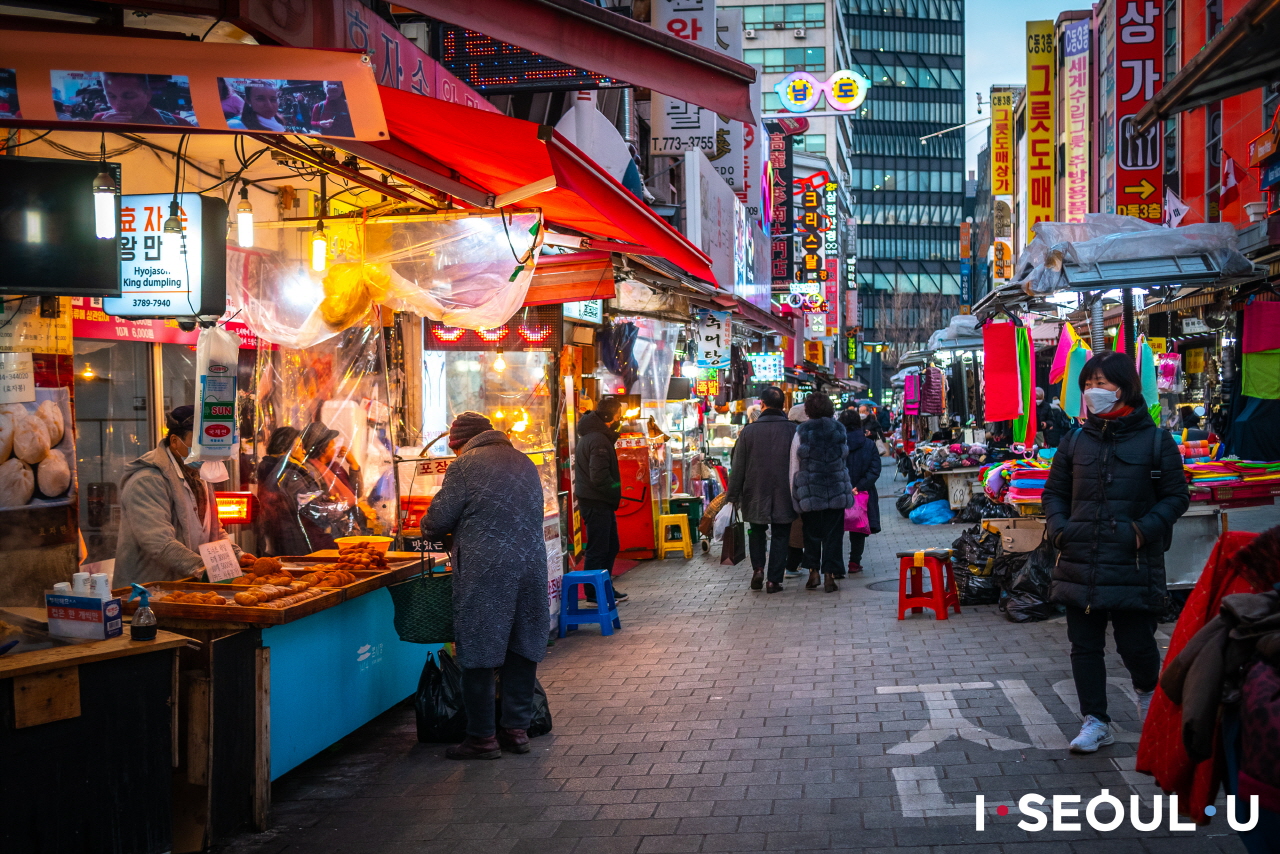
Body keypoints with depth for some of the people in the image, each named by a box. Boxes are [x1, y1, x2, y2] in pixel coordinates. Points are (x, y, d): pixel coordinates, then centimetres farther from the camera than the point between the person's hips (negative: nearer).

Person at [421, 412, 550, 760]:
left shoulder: (466, 465, -4)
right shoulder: (524, 463, 16)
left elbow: (438, 521, -4)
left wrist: (428, 529, 20)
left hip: (485, 571, -6)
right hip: (531, 566, 6)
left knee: (478, 653, 2)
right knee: (520, 650, 12)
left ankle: (482, 737, 5)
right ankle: (517, 729, 17)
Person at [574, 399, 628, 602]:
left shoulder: (590, 436, 14)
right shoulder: (598, 440, -20)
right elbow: (599, 477, -26)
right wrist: (616, 491, -12)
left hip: (601, 503, 11)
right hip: (597, 503, -11)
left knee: (610, 547, 18)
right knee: (598, 549, -4)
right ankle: (595, 593, 3)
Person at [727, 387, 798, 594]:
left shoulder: (748, 431, -5)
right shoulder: (792, 430, -5)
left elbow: (738, 467, -2)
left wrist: (733, 495, 6)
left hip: (755, 494, 0)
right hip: (784, 496, 0)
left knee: (757, 532, 20)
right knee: (780, 536, 7)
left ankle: (758, 568, 4)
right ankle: (774, 580, 4)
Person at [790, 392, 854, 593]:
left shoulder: (801, 433, -5)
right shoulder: (840, 431, 2)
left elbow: (794, 468, -2)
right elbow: (843, 455, 11)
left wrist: (794, 494, 4)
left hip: (809, 492, -1)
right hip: (836, 491, 1)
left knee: (811, 533, 12)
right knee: (833, 534, 5)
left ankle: (813, 571, 9)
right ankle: (829, 575, 3)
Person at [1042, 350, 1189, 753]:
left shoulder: (1155, 441, -1)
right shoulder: (1076, 441, 8)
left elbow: (1176, 496, 2)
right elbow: (1055, 491, 18)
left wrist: (1144, 529, -13)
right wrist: (1058, 526, -1)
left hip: (1133, 566, -3)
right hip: (1080, 563, 4)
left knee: (1136, 643, 2)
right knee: (1084, 646, 6)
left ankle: (1148, 690, 35)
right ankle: (1095, 721, 17)